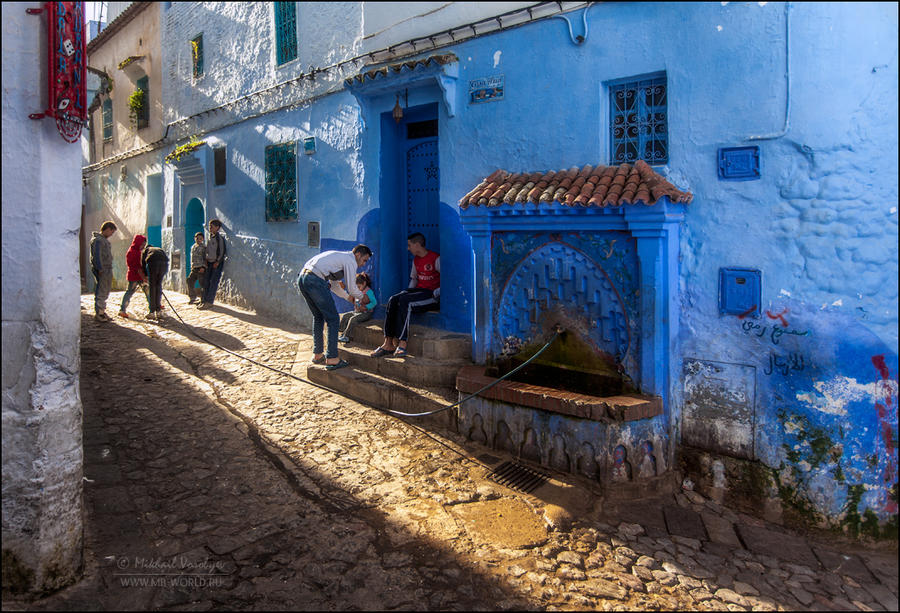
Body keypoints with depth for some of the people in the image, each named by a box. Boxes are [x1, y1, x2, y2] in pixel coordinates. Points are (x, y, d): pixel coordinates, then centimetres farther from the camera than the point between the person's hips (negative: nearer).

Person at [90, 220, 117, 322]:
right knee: (101, 292, -6)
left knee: (105, 292, 13)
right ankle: (98, 313, -1)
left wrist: (109, 269, 15)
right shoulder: (97, 240, -11)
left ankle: (102, 311, 20)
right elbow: (97, 256, -17)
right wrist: (100, 269, -20)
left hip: (107, 269, 10)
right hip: (102, 270, -10)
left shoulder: (105, 240, 19)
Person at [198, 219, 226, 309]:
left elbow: (223, 251, -12)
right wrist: (206, 260, 10)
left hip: (217, 263, -8)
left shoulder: (219, 237, -10)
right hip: (209, 262, 8)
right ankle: (203, 300, 11)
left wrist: (218, 261, -13)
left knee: (213, 282, -8)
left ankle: (209, 302, -7)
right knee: (206, 281, 6)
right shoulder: (210, 237, 12)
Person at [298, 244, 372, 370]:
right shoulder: (350, 261, 2)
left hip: (302, 278, 10)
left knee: (318, 316, 21)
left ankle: (317, 355, 26)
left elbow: (334, 285, 36)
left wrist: (348, 297, 42)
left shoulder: (340, 256, 30)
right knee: (332, 319, -3)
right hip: (315, 280, -10)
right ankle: (332, 359, -3)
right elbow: (352, 288, 4)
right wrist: (362, 297, 24)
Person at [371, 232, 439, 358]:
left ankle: (401, 343, -32)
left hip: (431, 293, -7)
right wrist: (408, 292, 9)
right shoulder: (415, 260, 16)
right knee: (393, 300, -19)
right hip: (418, 290, 8)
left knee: (404, 301, -32)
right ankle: (388, 343, -23)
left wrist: (435, 294, -17)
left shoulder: (435, 258, -9)